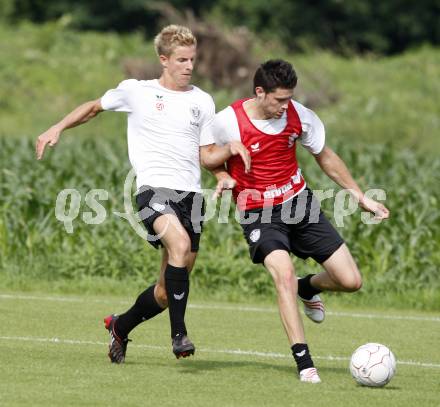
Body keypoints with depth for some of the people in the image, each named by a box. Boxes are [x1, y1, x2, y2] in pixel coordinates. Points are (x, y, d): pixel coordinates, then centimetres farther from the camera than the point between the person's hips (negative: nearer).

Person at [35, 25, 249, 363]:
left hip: (191, 194, 4)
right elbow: (95, 107, 22)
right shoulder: (136, 91, 7)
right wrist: (57, 129, 14)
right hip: (154, 187, -4)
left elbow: (207, 157, 15)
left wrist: (231, 149, -5)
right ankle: (179, 333, -30)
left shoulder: (203, 101, 14)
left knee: (167, 291, 5)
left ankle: (120, 326, 33)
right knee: (180, 243, -34)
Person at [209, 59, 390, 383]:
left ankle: (308, 288, 34)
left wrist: (361, 198, 12)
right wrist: (223, 177, -16)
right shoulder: (228, 122, -16)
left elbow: (326, 156, 11)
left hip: (300, 203, 4)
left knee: (351, 281, -3)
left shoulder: (299, 115, -6)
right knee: (284, 274, -31)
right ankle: (304, 362, -25)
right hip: (259, 214, -4)